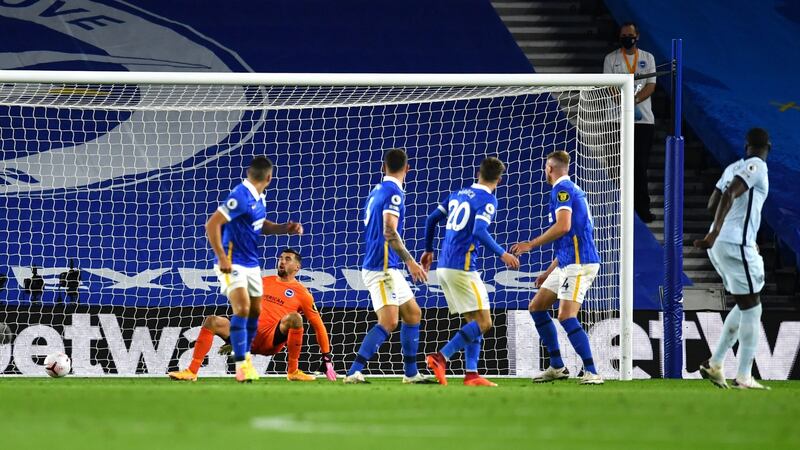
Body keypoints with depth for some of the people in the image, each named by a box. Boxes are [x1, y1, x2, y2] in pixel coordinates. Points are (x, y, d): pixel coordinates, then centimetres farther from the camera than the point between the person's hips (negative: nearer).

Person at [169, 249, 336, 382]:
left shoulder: (301, 294, 7)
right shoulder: (265, 282, 21)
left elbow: (318, 326, 7)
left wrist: (326, 357, 3)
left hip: (272, 340, -4)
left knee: (294, 318, -33)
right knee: (211, 321, -16)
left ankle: (293, 371, -22)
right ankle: (191, 372, -21)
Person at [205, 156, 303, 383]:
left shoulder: (259, 198, 7)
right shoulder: (241, 197, -21)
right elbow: (212, 224, -24)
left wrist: (285, 228, 6)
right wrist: (222, 258, -24)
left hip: (251, 263, 9)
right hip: (234, 264, -9)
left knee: (255, 310, 13)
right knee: (242, 308, -18)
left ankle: (245, 357, 29)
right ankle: (241, 365, -14)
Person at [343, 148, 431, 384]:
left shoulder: (377, 191, 15)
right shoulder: (394, 193, -13)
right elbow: (389, 232, -23)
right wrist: (410, 261, -24)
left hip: (388, 269, 10)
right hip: (382, 268, -10)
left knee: (413, 313, 15)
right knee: (388, 322, -17)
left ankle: (411, 373, 19)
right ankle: (354, 372, -22)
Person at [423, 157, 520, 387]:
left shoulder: (458, 194, 16)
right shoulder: (488, 200, -7)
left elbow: (432, 219, 20)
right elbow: (479, 232, -21)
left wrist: (429, 250, 31)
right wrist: (502, 254, -16)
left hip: (444, 266, 8)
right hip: (462, 268, -8)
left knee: (473, 322, 12)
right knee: (483, 323, -7)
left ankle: (471, 374, 3)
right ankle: (441, 357, -19)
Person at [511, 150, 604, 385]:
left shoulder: (562, 189, -9)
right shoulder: (571, 189, 22)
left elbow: (563, 227, -23)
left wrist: (531, 244, -14)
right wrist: (549, 272, 30)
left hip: (579, 262, -10)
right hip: (566, 263, 10)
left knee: (566, 316, -18)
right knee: (537, 307, 13)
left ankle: (592, 372, -20)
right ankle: (557, 367, 15)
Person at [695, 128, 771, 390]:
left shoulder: (733, 168, 15)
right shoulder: (757, 166, -8)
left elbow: (713, 204, 20)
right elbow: (729, 195, -21)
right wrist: (715, 233, -29)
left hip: (720, 244, 8)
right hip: (736, 244, -8)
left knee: (745, 307, 18)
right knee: (751, 308, -3)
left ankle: (715, 364, 15)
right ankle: (744, 377, -5)